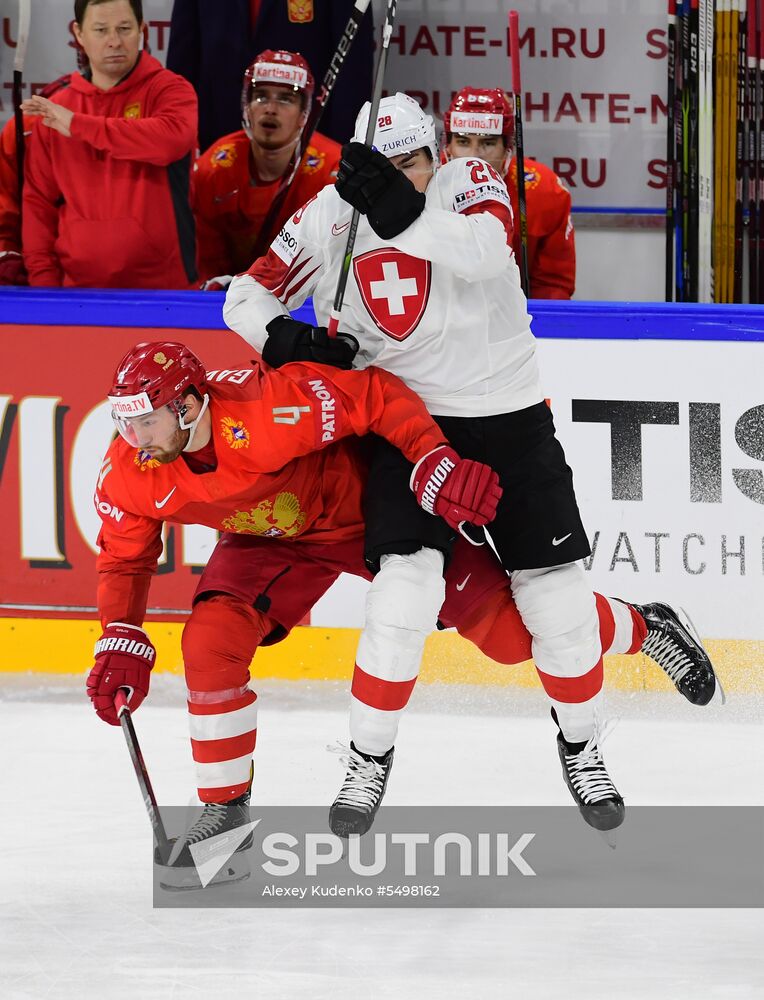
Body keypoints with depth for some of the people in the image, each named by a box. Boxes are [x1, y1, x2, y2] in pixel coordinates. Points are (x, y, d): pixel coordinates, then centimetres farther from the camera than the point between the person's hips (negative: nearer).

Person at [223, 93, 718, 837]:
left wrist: (404, 213, -48)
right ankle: (368, 761, -3)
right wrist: (287, 338, -21)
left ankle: (580, 746, 26)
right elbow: (246, 299, 0)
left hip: (508, 418, 0)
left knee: (552, 593, 2)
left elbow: (485, 252, -33)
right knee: (406, 583, -18)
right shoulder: (328, 216, -5)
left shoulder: (468, 182, -11)